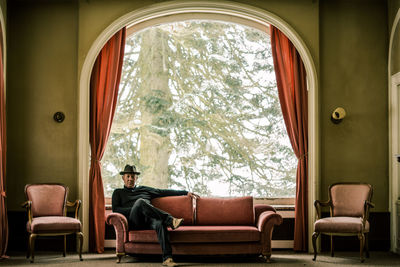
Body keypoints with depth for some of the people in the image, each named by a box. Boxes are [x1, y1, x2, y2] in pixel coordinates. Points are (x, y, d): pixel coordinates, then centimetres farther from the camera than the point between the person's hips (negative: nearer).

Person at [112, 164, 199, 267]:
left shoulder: (144, 189, 33)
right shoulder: (118, 192, 25)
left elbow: (165, 192, 31)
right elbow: (115, 209, 8)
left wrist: (186, 192, 26)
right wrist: (135, 209, -4)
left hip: (148, 220, 2)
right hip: (134, 222, -2)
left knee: (160, 222, -36)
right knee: (140, 201, -34)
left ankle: (167, 258, -51)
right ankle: (171, 220, -40)